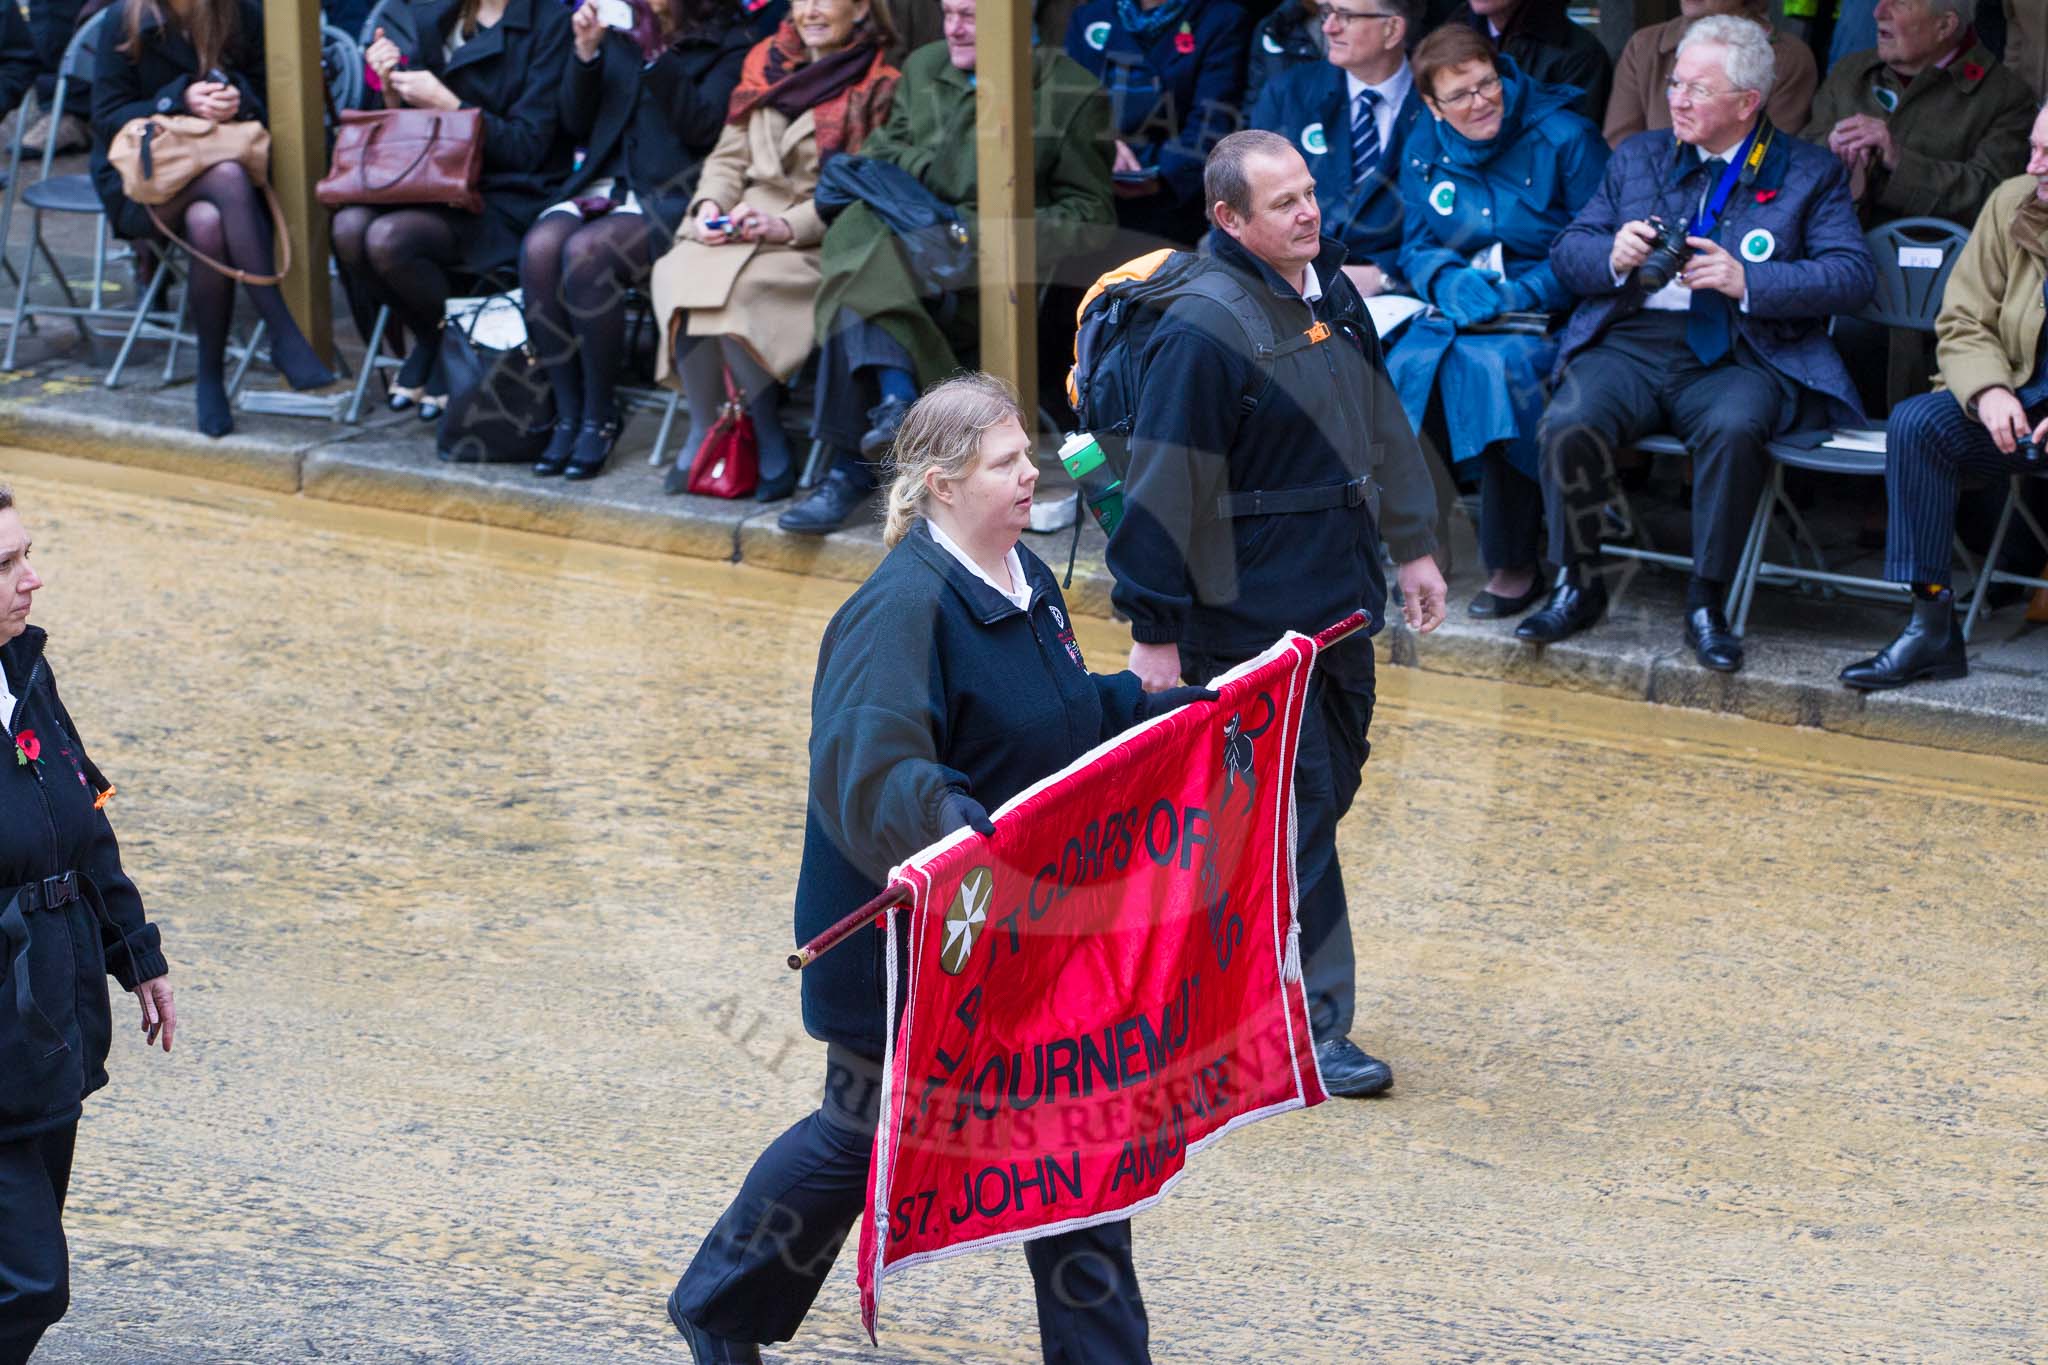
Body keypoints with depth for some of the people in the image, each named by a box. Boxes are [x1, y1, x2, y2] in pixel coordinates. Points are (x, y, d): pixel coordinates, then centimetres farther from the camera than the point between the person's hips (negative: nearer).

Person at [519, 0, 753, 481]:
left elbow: (703, 127, -10)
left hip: (671, 195, -5)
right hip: (602, 186, 5)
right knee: (539, 247, -28)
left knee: (585, 252, -33)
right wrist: (585, 52, 3)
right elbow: (576, 125, 17)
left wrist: (654, 58, -16)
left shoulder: (728, 44, 5)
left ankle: (601, 417, -19)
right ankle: (568, 416, -20)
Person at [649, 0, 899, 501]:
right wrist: (710, 205, -1)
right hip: (743, 223, 5)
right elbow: (730, 157, 19)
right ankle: (702, 432, -18)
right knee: (677, 271, -26)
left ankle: (770, 442, -18)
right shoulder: (767, 63, 18)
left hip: (818, 243, -5)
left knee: (731, 284, -32)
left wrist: (789, 226, -18)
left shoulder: (879, 87, 0)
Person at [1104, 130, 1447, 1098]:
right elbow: (1165, 488, -19)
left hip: (1337, 598, 9)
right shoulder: (1203, 330, -20)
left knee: (1330, 784, 17)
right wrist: (1154, 630, -18)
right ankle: (1307, 1026, 3)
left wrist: (1413, 545, 21)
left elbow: (1380, 424, 19)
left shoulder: (1332, 291, 7)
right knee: (1291, 811, -5)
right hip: (1248, 615, -9)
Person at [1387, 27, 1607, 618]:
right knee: (1405, 365, -28)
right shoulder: (1425, 151, 11)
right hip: (1457, 315, 4)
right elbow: (1416, 248, 14)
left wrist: (1521, 293, -17)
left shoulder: (1565, 138, -4)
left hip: (1547, 315, -4)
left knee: (1494, 366, -35)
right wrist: (1449, 281, -10)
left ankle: (1515, 562, -25)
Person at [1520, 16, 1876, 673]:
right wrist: (1612, 258, -7)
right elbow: (1566, 251, 18)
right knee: (1568, 423, -28)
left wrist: (1747, 281, -16)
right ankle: (1577, 586, -8)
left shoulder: (1810, 174, 9)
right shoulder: (1638, 157, 21)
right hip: (1631, 342, 3)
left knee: (1733, 428, -36)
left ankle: (1706, 601, -19)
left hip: (1738, 357, -3)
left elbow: (1853, 275, -3)